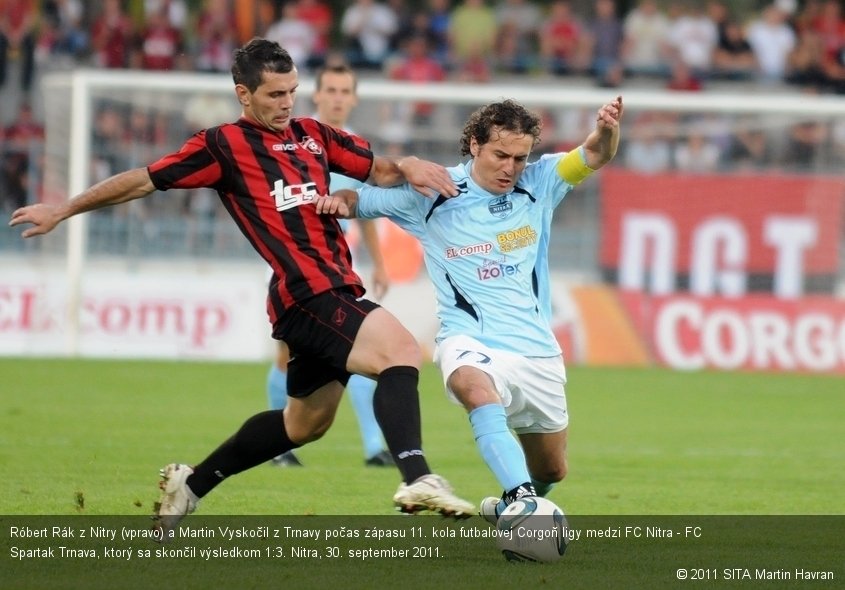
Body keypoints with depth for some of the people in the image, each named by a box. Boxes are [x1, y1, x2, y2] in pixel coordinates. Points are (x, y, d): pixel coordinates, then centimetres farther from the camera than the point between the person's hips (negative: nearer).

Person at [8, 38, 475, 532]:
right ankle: (417, 478, -41)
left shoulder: (313, 135, 19)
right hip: (307, 292, -8)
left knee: (306, 421, 20)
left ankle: (192, 484, 34)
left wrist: (406, 167, -2)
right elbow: (144, 181, 6)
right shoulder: (225, 144, 1)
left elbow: (378, 170, 22)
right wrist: (62, 211, 11)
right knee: (401, 349, -27)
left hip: (334, 292, 8)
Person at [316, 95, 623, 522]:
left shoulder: (538, 183, 5)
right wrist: (337, 199, -18)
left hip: (537, 351, 4)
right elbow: (360, 200, 5)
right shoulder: (432, 194, -2)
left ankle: (509, 507, 47)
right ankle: (523, 501, -53)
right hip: (471, 342, -4)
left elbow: (595, 155, -7)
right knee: (477, 389, -41)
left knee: (550, 471, 13)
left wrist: (607, 130, -30)